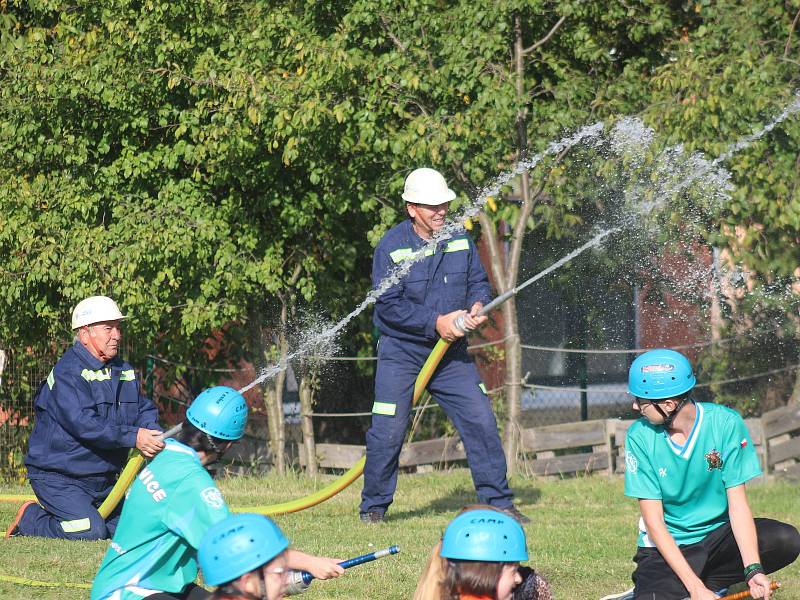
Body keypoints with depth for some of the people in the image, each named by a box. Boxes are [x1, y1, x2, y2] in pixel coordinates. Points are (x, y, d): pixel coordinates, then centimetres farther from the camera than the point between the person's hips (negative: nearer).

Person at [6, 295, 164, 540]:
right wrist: (132, 437, -35)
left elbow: (145, 410, 9)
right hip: (57, 477, -9)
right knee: (91, 531, -23)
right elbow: (84, 424, -28)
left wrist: (153, 435, -15)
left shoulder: (124, 371, 11)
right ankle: (30, 518, 3)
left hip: (104, 480, 9)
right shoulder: (67, 372, -17)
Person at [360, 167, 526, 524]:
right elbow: (388, 305, -15)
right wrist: (436, 322, -20)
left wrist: (477, 305, -14)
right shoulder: (391, 247, -11)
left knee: (481, 423, -1)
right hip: (401, 351, -4)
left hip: (451, 354, 4)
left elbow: (479, 281, 9)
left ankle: (498, 502, 8)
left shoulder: (459, 239, 3)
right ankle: (374, 507, 10)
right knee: (388, 431, -6)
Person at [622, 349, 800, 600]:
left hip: (718, 533, 2)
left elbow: (737, 503, -14)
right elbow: (654, 521, -14)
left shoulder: (726, 424, -13)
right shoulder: (640, 436, -12)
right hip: (666, 546, -2)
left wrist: (753, 569, -29)